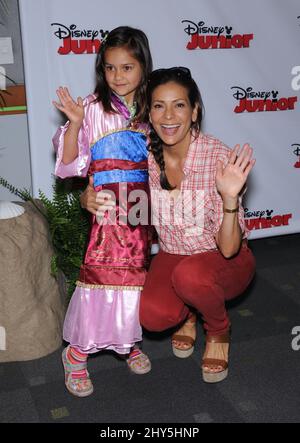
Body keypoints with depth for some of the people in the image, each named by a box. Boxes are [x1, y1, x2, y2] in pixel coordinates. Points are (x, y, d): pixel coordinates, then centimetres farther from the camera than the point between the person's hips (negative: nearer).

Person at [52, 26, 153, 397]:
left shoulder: (150, 110, 9)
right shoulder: (94, 108, -5)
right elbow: (70, 163, -10)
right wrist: (74, 123, -21)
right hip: (109, 205, -4)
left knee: (135, 273, 10)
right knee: (99, 273, -7)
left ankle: (126, 341, 28)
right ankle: (77, 352, 8)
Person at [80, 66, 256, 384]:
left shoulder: (219, 157, -24)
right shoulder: (143, 154, -13)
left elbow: (228, 248, -25)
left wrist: (230, 197, -43)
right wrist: (89, 198, -24)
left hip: (226, 262, -2)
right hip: (172, 256, 3)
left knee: (190, 274, -37)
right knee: (152, 315, -27)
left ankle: (218, 330, -1)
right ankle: (187, 313, 12)